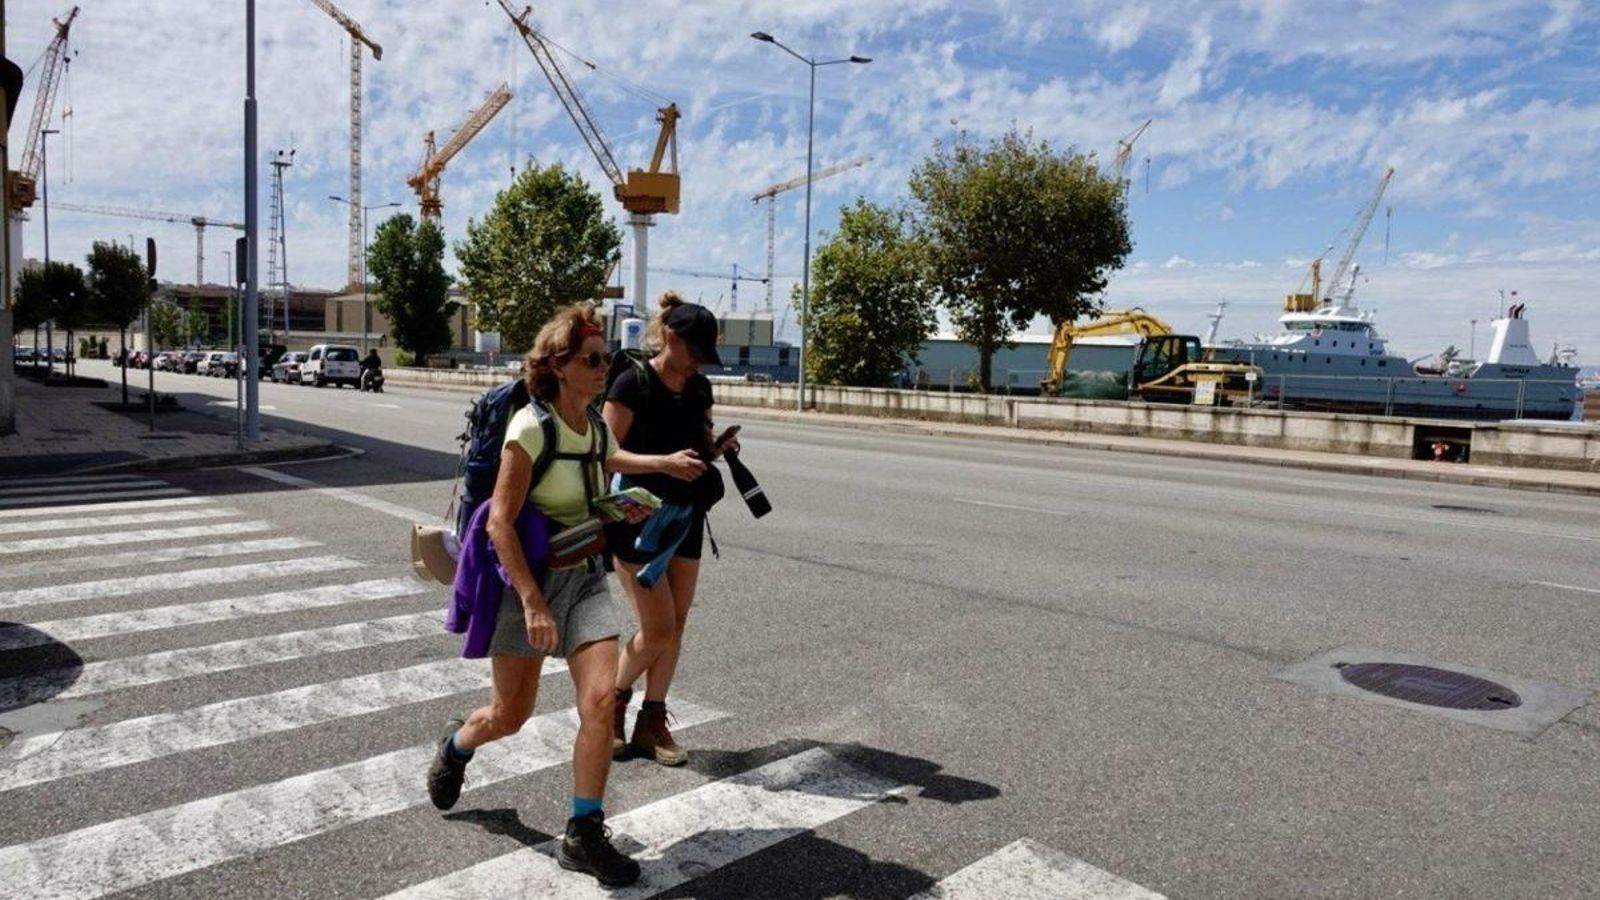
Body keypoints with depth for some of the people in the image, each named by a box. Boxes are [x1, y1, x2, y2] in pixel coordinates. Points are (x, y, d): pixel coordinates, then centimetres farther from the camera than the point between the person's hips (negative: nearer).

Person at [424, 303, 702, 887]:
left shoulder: (597, 427, 2)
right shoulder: (531, 427, -19)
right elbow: (500, 521, -21)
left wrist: (664, 464, 21)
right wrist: (532, 602, -25)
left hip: (585, 578, 5)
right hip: (526, 577, -5)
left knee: (601, 700, -10)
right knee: (509, 717, 9)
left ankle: (583, 835, 4)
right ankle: (456, 746, 45)